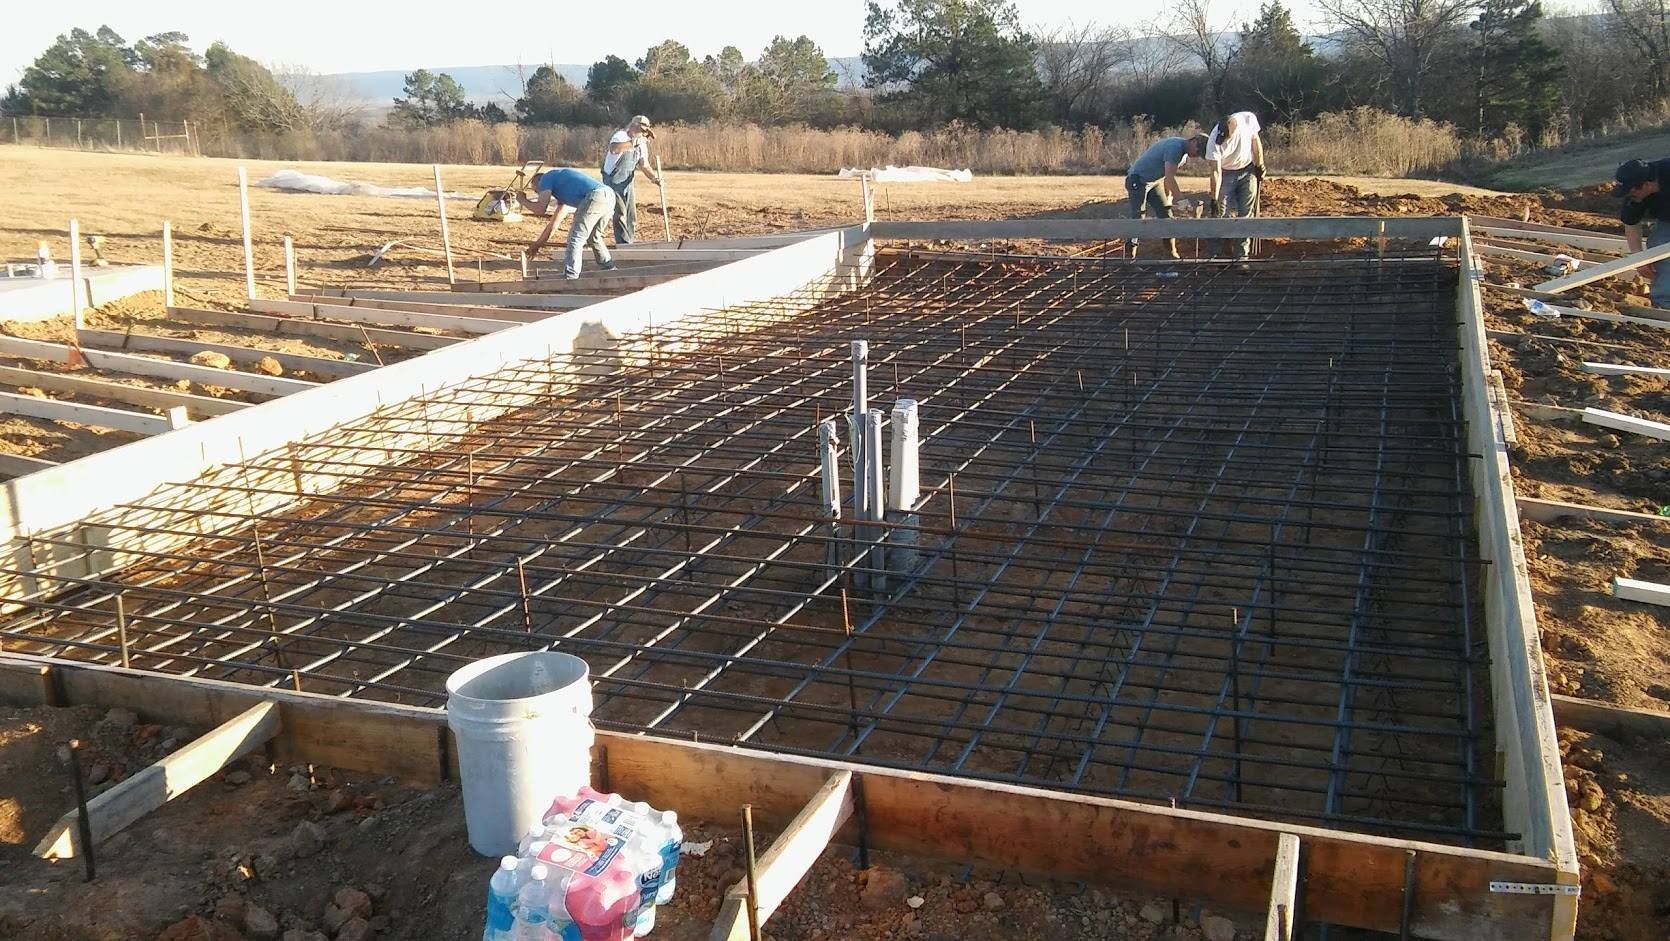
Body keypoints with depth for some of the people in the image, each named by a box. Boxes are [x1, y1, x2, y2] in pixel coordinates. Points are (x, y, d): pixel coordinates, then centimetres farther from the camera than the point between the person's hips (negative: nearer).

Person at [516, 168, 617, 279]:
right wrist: (537, 244, 46)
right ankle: (609, 269, 35)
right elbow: (553, 223, 41)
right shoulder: (560, 188, 38)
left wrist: (522, 200, 22)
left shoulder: (546, 178, 14)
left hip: (595, 197, -9)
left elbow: (540, 208, 2)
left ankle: (570, 278, -5)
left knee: (575, 238, -2)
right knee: (593, 237, 27)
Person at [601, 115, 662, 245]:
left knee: (631, 216, 9)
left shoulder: (641, 144, 6)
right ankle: (624, 244, -3)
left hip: (627, 183, 8)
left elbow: (644, 165, 2)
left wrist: (653, 177, -15)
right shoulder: (621, 136, -17)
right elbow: (614, 149, -39)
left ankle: (628, 245, 19)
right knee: (620, 214, -9)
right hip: (613, 181, -7)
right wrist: (633, 143, -40)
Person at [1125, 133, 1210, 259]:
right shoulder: (1176, 147, -25)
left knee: (1166, 215, 4)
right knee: (1138, 219, -12)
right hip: (1138, 181, -9)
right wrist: (1181, 199, -30)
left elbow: (1168, 177, 10)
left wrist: (1169, 197, 4)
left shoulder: (1184, 153, 5)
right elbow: (1170, 178, -29)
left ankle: (1172, 253, 7)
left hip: (1154, 181, 9)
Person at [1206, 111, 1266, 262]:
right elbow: (1215, 172, -26)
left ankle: (1241, 255, -1)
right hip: (1226, 174, -2)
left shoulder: (1249, 119, -25)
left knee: (1246, 215, -3)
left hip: (1248, 170, 2)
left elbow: (1255, 141, -5)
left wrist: (1260, 167, 1)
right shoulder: (1214, 142, -31)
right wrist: (1214, 199, -28)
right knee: (1222, 213, -8)